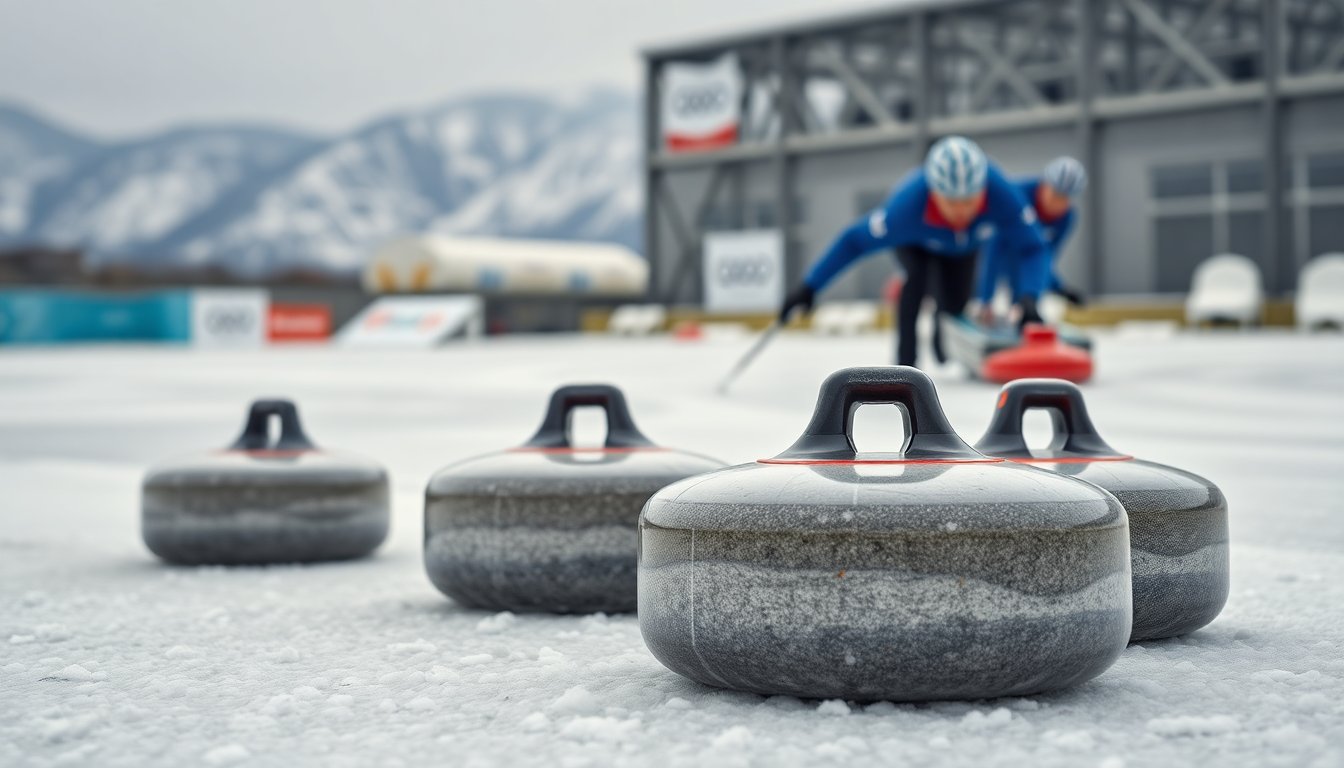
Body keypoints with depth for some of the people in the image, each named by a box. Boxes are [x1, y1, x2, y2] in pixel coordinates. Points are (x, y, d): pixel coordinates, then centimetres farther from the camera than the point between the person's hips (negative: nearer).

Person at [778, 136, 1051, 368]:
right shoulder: (907, 208, -47)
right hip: (915, 243, -2)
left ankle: (944, 345, 35)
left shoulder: (1003, 197, -44)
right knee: (918, 274, -30)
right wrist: (809, 288, -31)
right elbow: (854, 241, -34)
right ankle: (905, 358, -16)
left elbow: (1032, 247, -33)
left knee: (956, 301, -1)